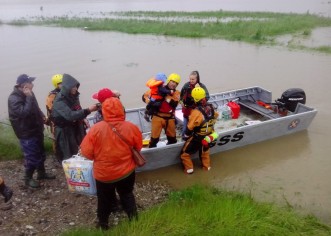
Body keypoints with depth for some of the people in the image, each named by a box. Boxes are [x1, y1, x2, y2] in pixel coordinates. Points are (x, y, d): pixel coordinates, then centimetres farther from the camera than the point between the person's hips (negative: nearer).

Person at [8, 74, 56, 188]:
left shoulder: (28, 94, 6)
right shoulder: (14, 98, -22)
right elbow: (24, 112, -33)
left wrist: (42, 116, 5)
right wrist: (29, 98, -29)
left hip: (36, 129, 9)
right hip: (26, 133, -9)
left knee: (40, 153, 20)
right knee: (31, 157, -1)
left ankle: (41, 173, 37)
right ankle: (28, 178, 17)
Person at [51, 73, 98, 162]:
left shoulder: (73, 96, 1)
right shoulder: (59, 101, -23)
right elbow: (70, 115, -36)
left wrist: (83, 119, -1)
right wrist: (88, 110, -42)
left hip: (76, 129, 7)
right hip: (65, 132, -6)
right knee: (69, 156, 2)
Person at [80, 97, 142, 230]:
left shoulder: (96, 128, -21)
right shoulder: (131, 127, -16)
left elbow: (86, 152, -14)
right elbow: (138, 147, 0)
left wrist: (99, 157, 5)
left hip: (103, 173, -1)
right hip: (126, 171, 1)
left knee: (104, 199, 22)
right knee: (127, 195, 26)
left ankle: (103, 224, 40)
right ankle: (134, 219, 32)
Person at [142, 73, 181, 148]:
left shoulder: (176, 93, 6)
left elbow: (174, 104, -13)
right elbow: (145, 96, 1)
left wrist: (166, 97, -20)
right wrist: (149, 102, -16)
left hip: (169, 118, 3)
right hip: (158, 116, -3)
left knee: (172, 137, 17)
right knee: (155, 137, -1)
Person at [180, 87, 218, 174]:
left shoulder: (196, 111, -30)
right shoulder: (210, 107, -9)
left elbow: (190, 127, -22)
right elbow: (215, 116, 12)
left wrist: (186, 135, -4)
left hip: (197, 138, -6)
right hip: (208, 136, 7)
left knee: (185, 152, 13)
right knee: (204, 151, 33)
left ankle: (189, 168, 20)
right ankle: (206, 166, 46)